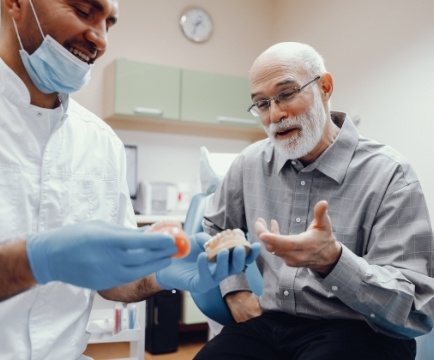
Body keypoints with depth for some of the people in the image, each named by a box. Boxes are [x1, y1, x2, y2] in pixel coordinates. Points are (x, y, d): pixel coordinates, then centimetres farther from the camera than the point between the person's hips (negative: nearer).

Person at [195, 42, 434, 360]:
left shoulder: (388, 175, -11)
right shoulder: (250, 164, 6)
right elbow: (214, 231, 22)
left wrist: (331, 261, -32)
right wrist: (234, 289, 5)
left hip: (354, 331, -3)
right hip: (266, 324, 4)